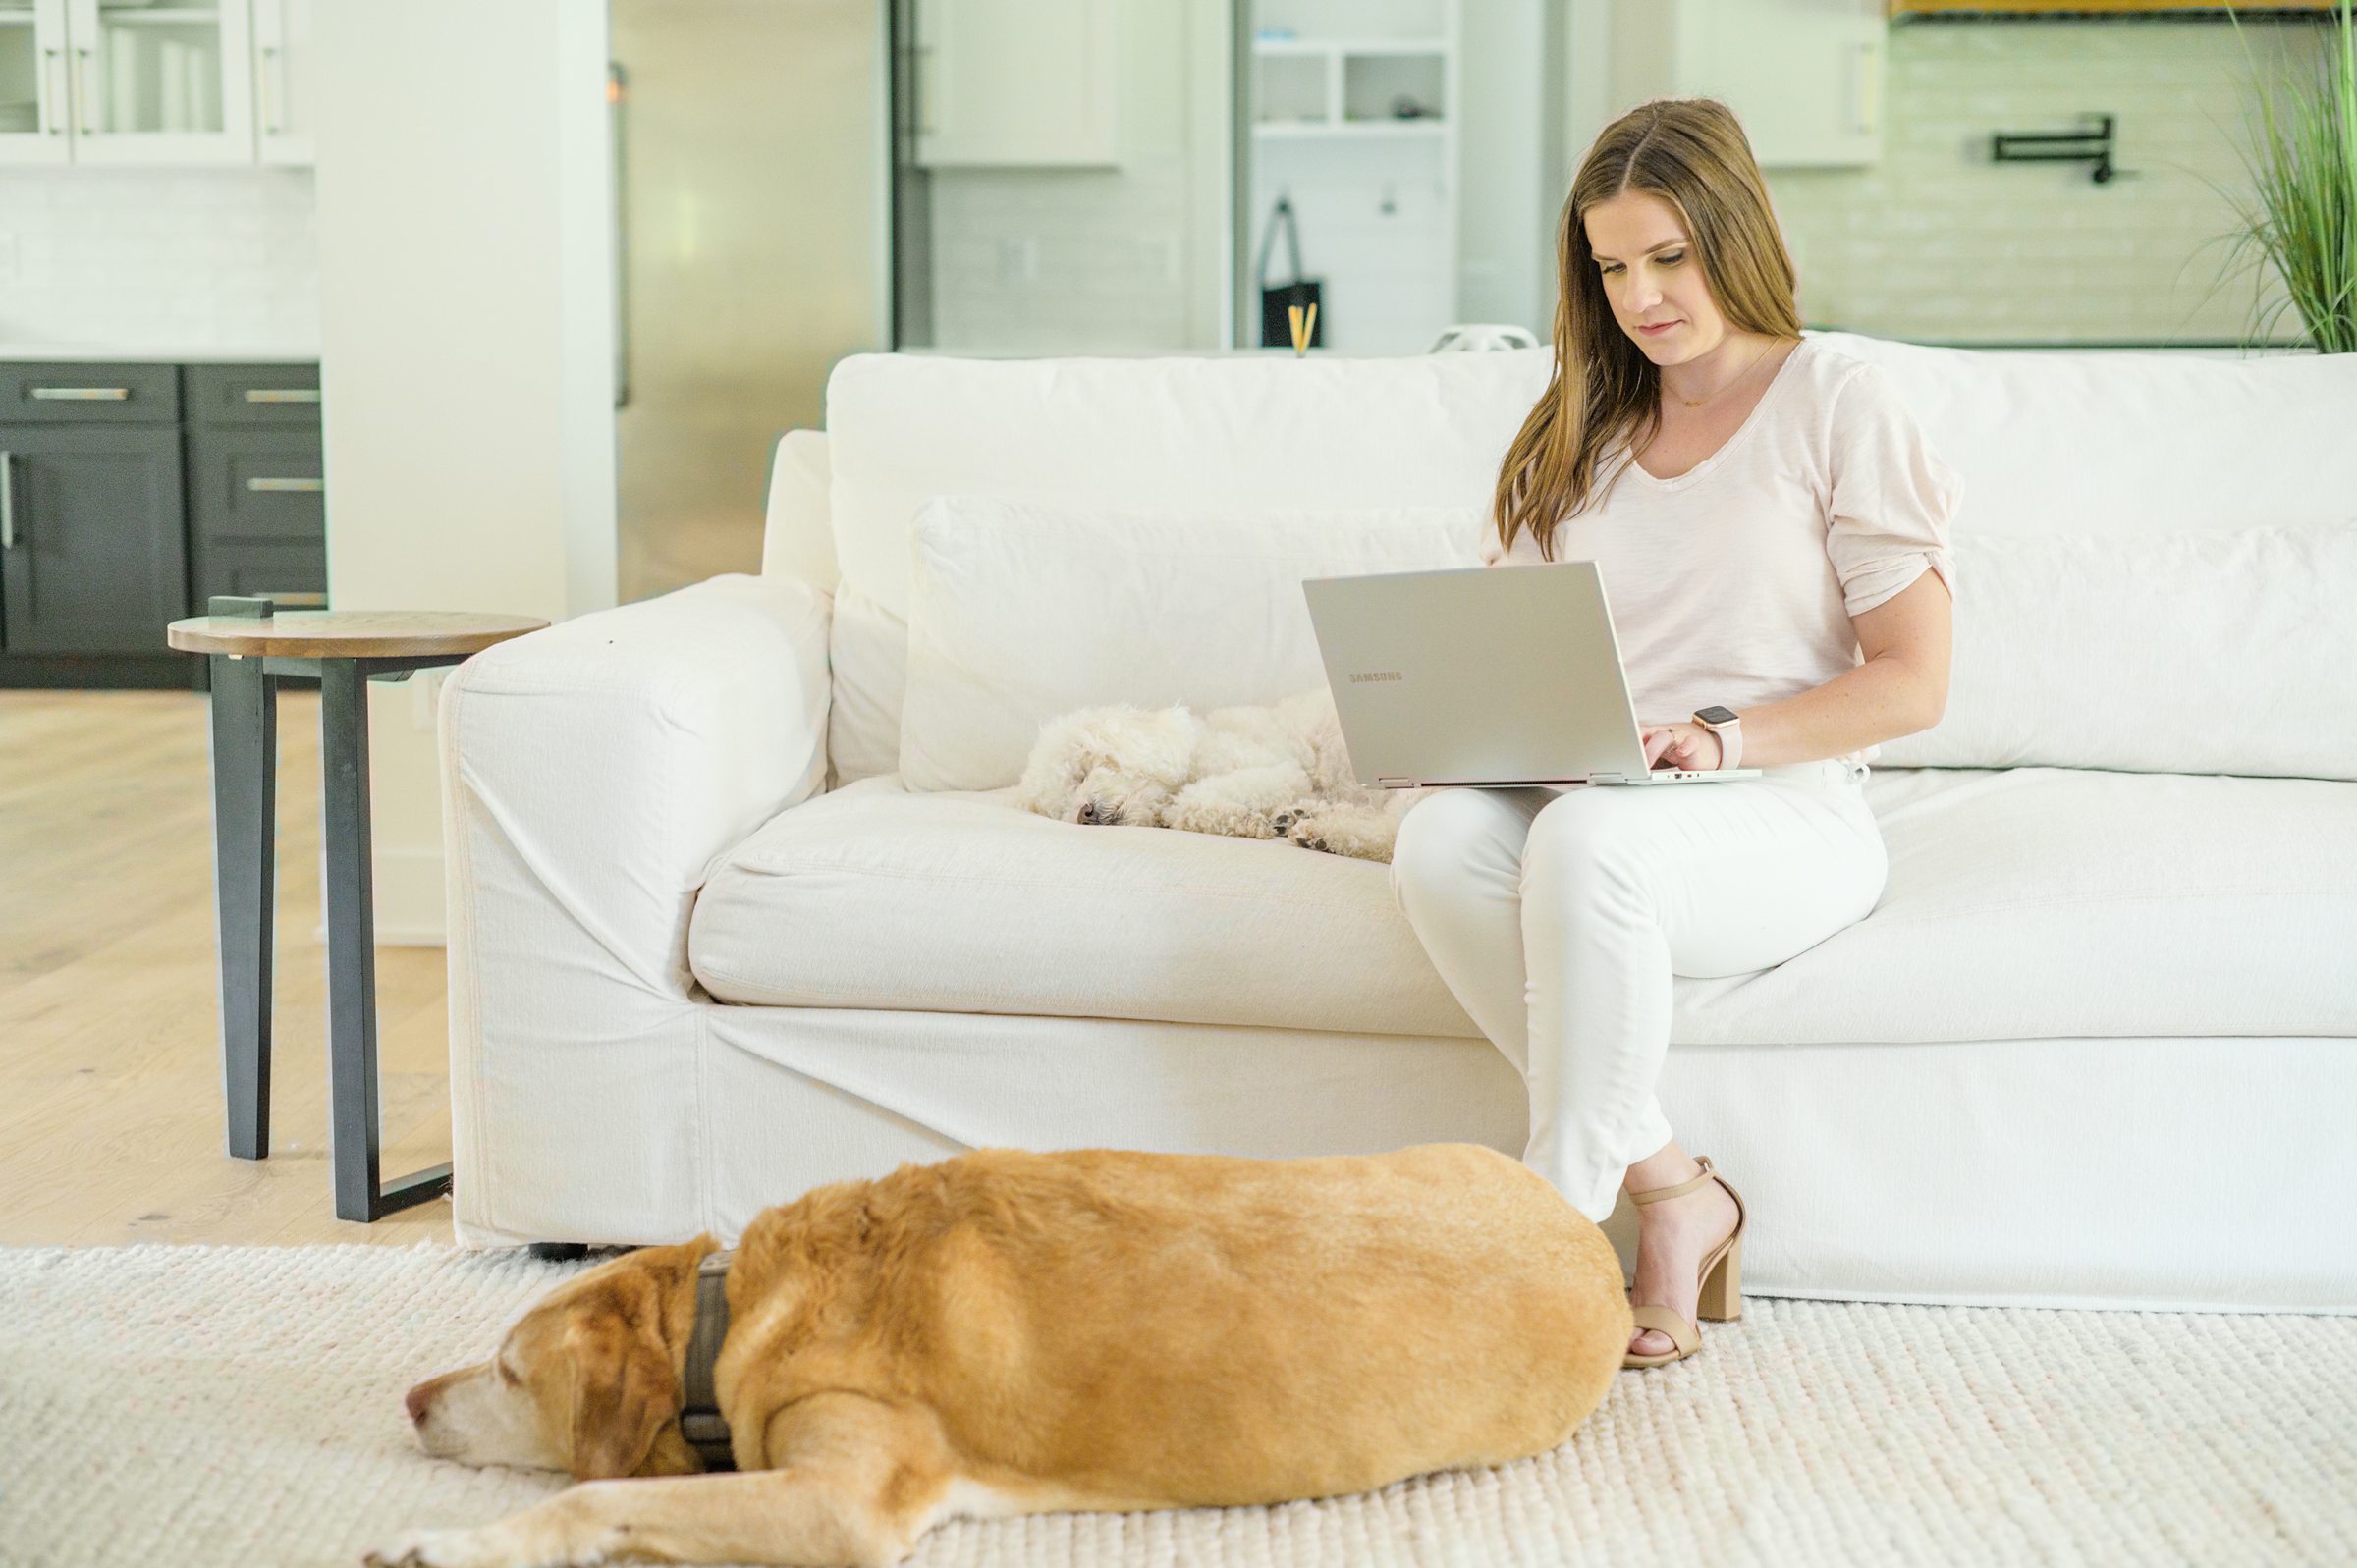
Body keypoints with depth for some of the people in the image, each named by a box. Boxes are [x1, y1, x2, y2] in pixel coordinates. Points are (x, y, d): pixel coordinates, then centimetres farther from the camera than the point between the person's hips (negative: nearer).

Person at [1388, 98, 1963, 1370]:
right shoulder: (1582, 429, 19)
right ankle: (1674, 1192, -23)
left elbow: (1914, 682, -2)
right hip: (1587, 796, 5)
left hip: (1787, 814, -4)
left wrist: (1720, 736, -16)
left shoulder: (1837, 405, 3)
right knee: (1438, 842, -31)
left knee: (1587, 840, -38)